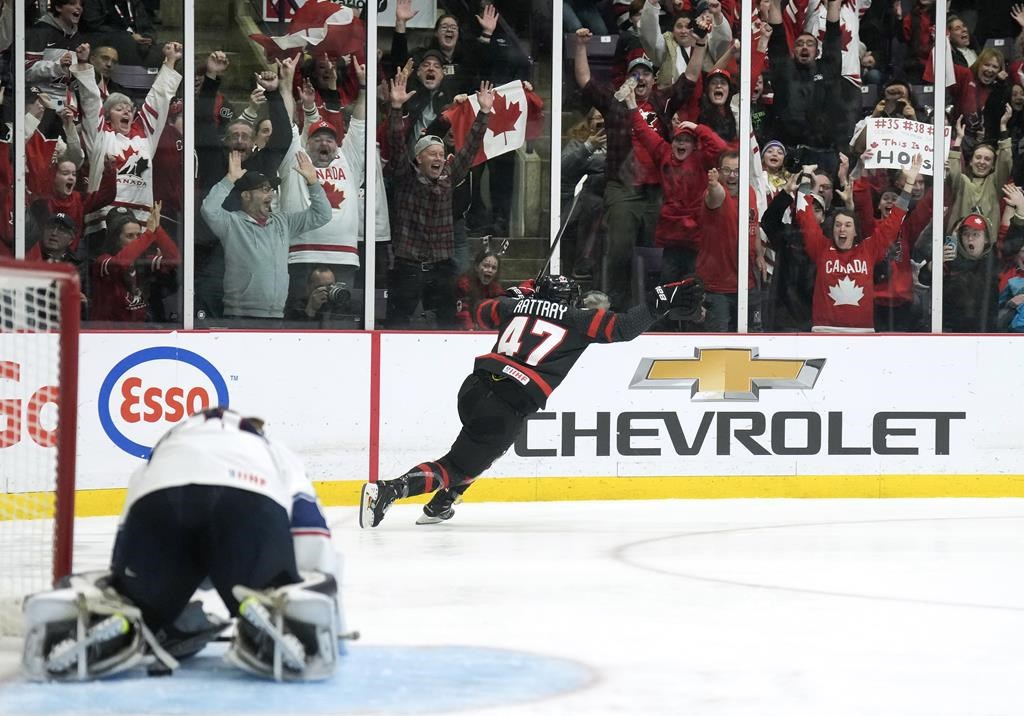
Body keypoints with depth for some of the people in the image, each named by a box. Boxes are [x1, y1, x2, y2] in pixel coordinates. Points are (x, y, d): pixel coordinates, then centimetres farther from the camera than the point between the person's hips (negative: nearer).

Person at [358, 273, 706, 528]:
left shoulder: (518, 305, 19)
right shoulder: (577, 321, 7)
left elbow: (484, 312, 39)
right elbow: (623, 327, -1)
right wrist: (660, 302, 6)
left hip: (475, 386, 6)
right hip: (508, 409, -6)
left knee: (481, 446, 36)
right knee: (458, 466, 0)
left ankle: (440, 505, 29)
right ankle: (389, 490, -19)